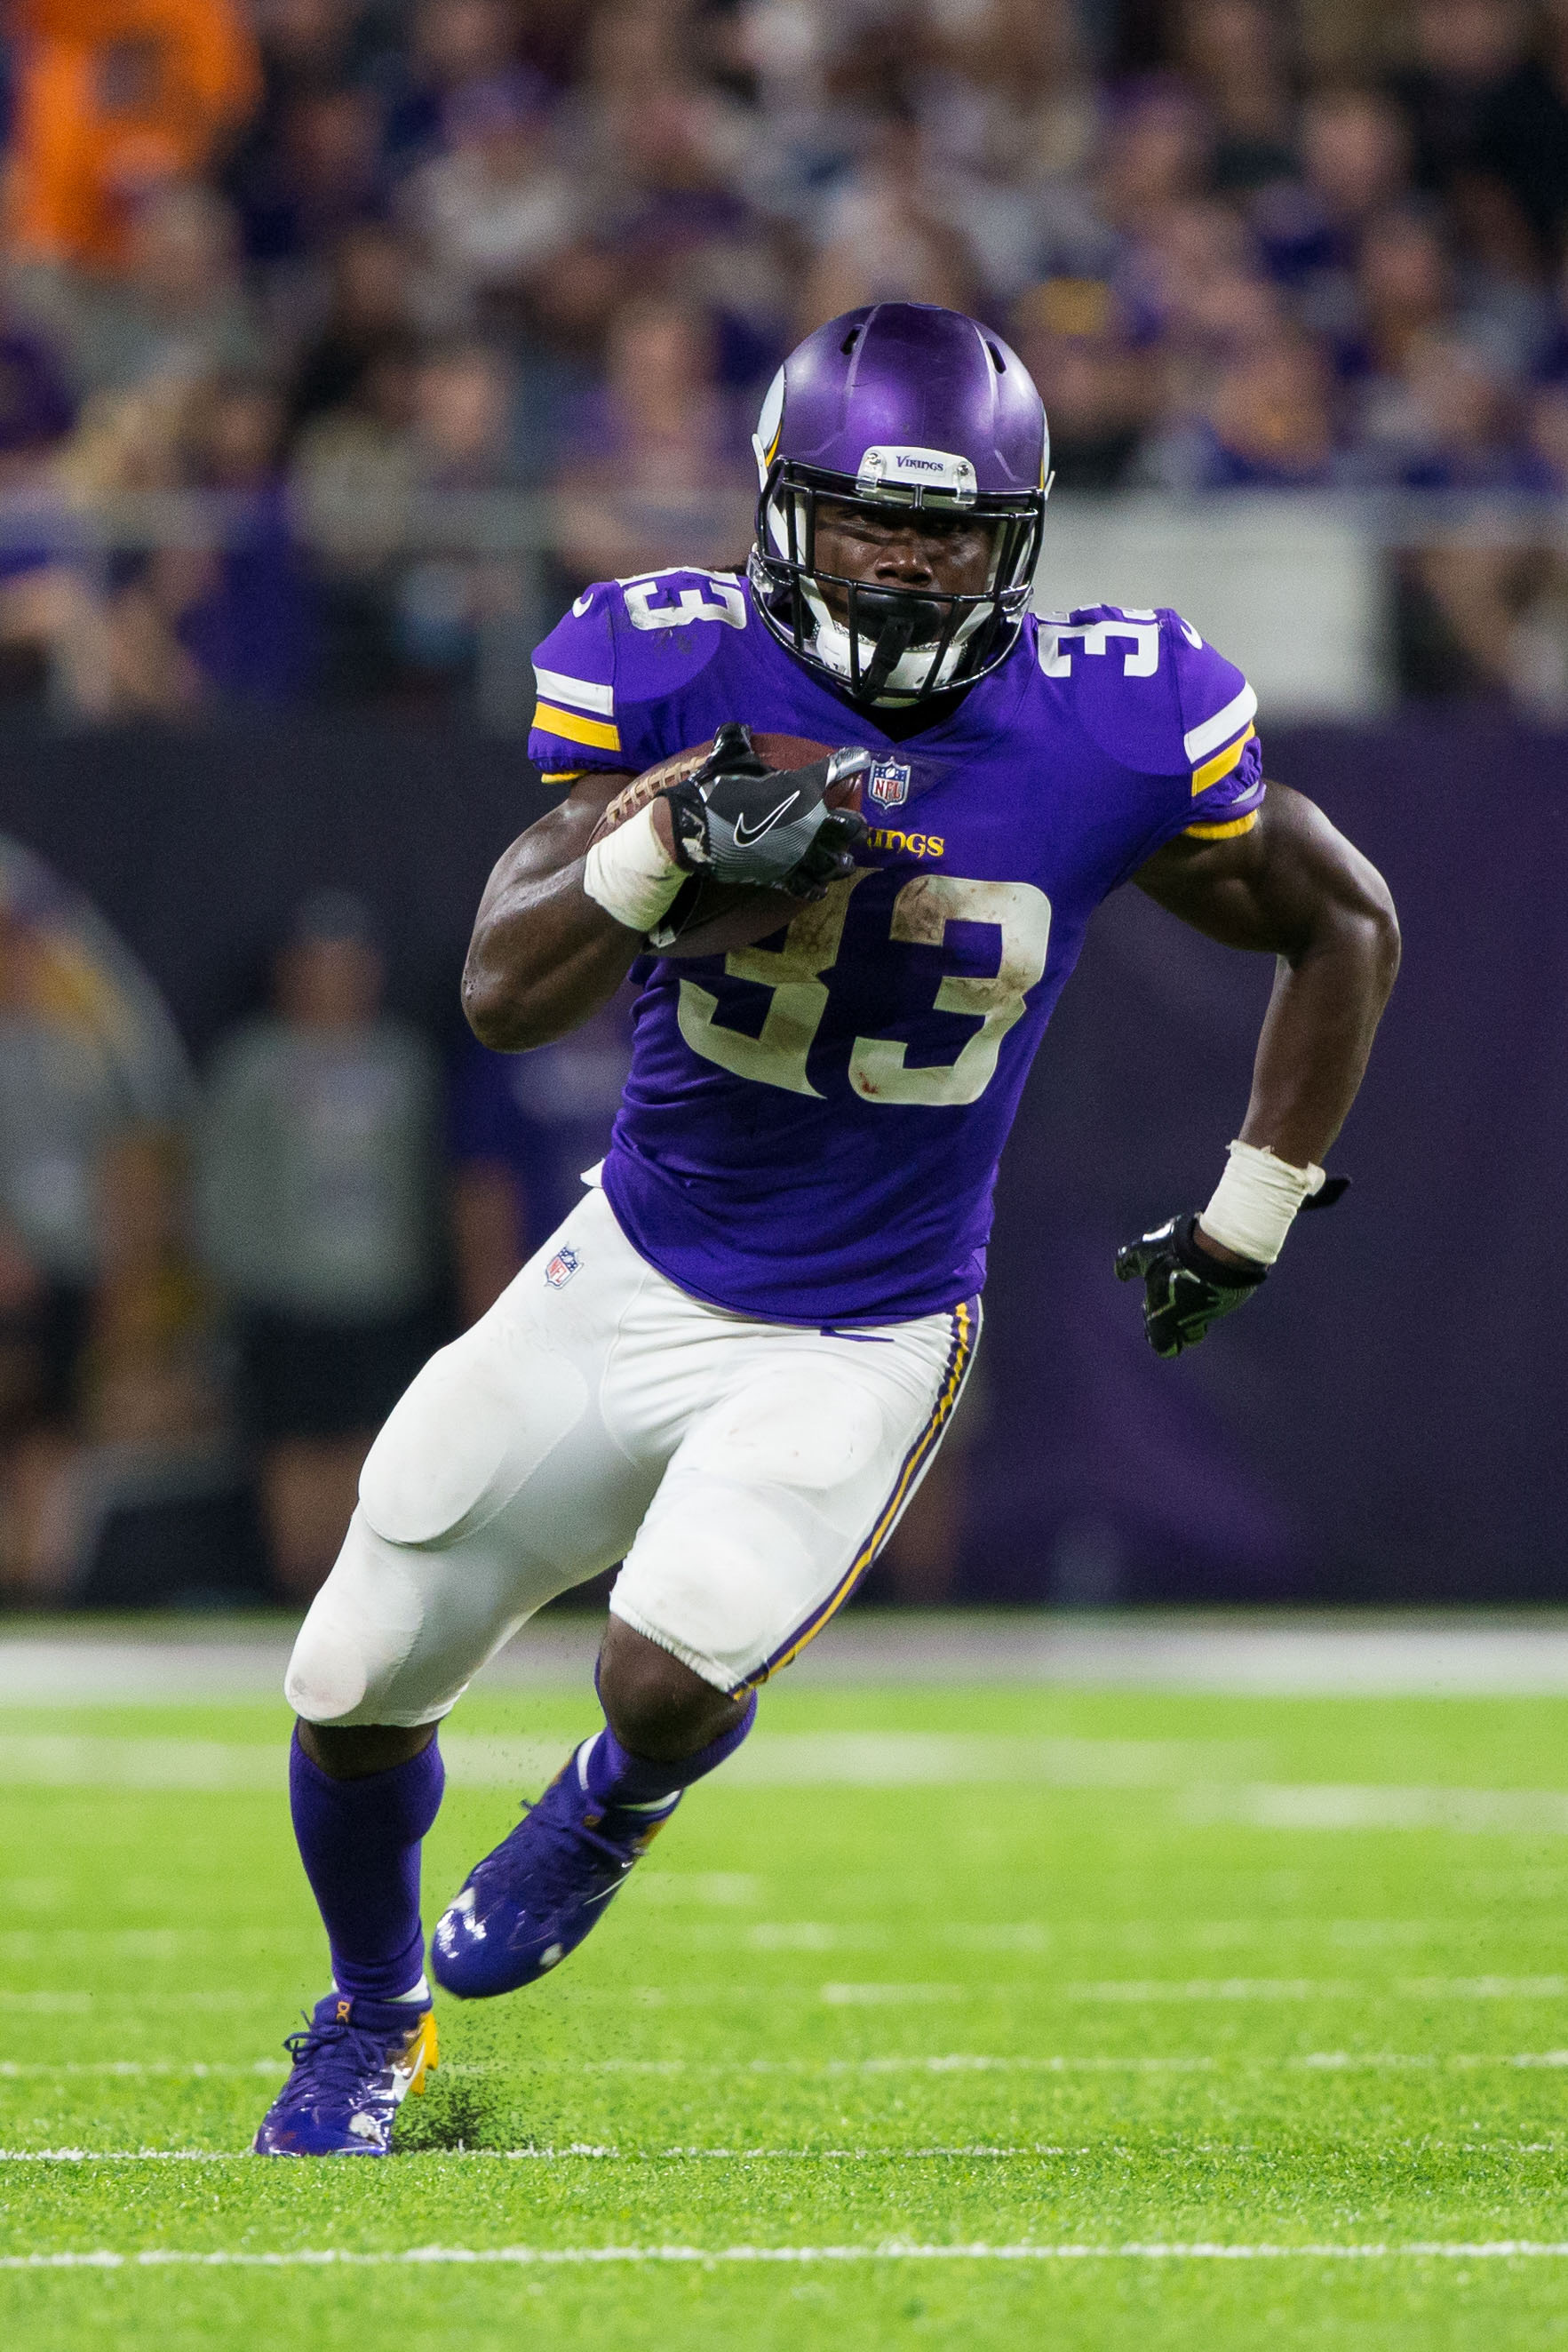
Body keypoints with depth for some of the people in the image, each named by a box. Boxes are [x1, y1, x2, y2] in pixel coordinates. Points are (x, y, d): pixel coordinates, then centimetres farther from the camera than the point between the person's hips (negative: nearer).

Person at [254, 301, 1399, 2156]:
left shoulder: (1111, 735, -15)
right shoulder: (676, 670, -14)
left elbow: (1343, 927, 2)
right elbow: (504, 994, -20)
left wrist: (1246, 1224, 5)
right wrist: (666, 847, -37)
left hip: (863, 1343, -2)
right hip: (630, 1281, 2)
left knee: (671, 1677, -25)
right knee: (354, 1689, 6)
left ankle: (614, 1804, 15)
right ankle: (372, 2010, 39)